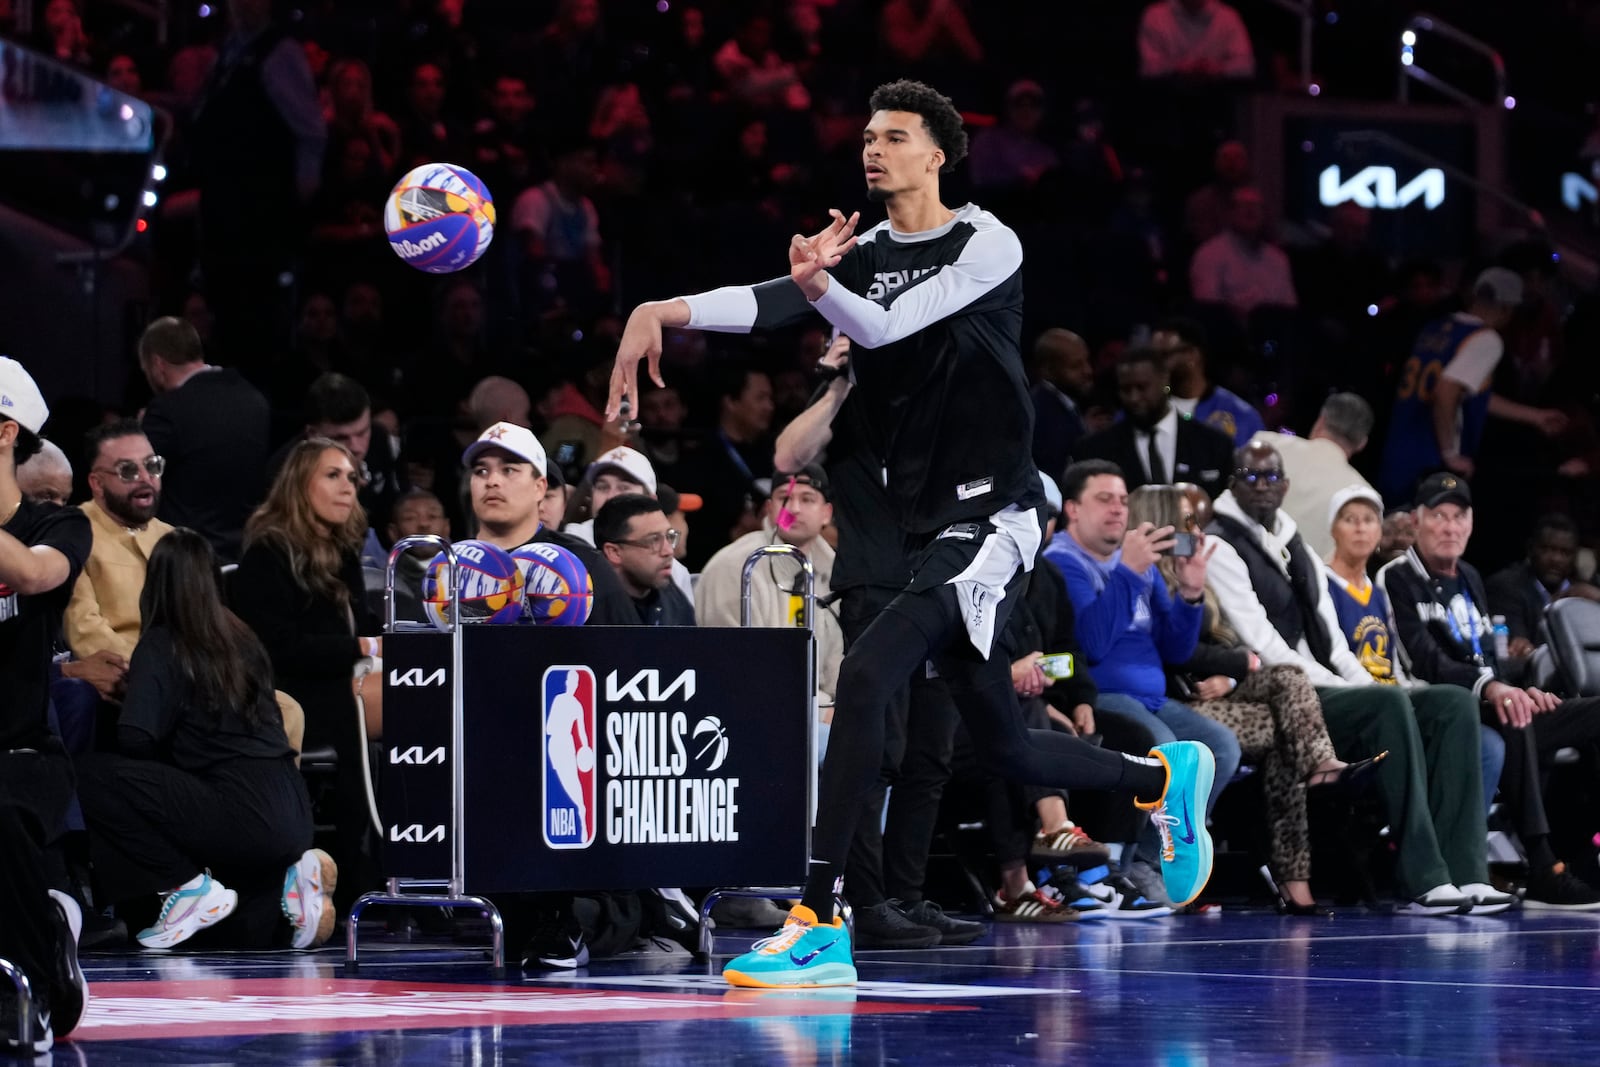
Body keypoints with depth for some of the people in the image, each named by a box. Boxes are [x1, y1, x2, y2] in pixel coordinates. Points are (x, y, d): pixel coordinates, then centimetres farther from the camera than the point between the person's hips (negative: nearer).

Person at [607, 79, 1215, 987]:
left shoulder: (988, 245, -7)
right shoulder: (863, 255, 10)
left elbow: (885, 326, -21)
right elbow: (771, 303, -7)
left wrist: (818, 284, -42)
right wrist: (661, 314, -25)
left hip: (991, 513, -8)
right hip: (933, 527, 8)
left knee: (865, 680, -25)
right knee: (1005, 748, 15)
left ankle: (820, 921, -27)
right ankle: (1167, 776, 43)